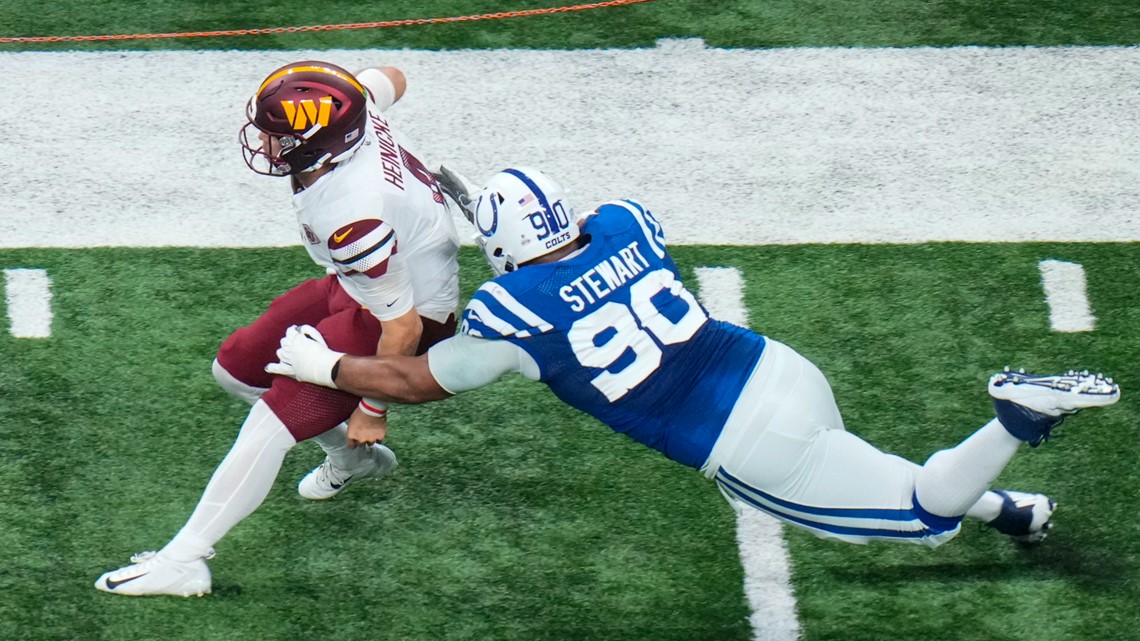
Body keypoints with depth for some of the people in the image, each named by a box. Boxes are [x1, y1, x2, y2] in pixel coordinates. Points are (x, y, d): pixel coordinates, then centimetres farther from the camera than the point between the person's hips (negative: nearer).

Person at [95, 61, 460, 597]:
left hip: (412, 316, -9)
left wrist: (372, 410, -14)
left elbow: (403, 325, -28)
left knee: (274, 420, -15)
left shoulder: (351, 217, -40)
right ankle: (352, 457, 38)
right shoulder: (355, 104, -21)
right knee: (235, 369, 17)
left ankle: (183, 561, -8)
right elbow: (391, 80, 6)